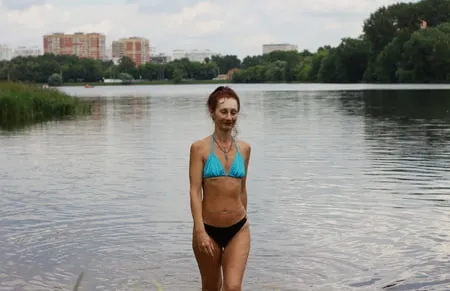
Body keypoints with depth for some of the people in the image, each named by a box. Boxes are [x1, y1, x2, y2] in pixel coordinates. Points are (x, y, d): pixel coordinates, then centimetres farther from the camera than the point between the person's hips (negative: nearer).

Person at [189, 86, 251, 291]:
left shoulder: (244, 148, 4)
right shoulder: (200, 148, -7)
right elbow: (195, 191, -11)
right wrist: (200, 231, -18)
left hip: (238, 229, 2)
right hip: (209, 229, -2)